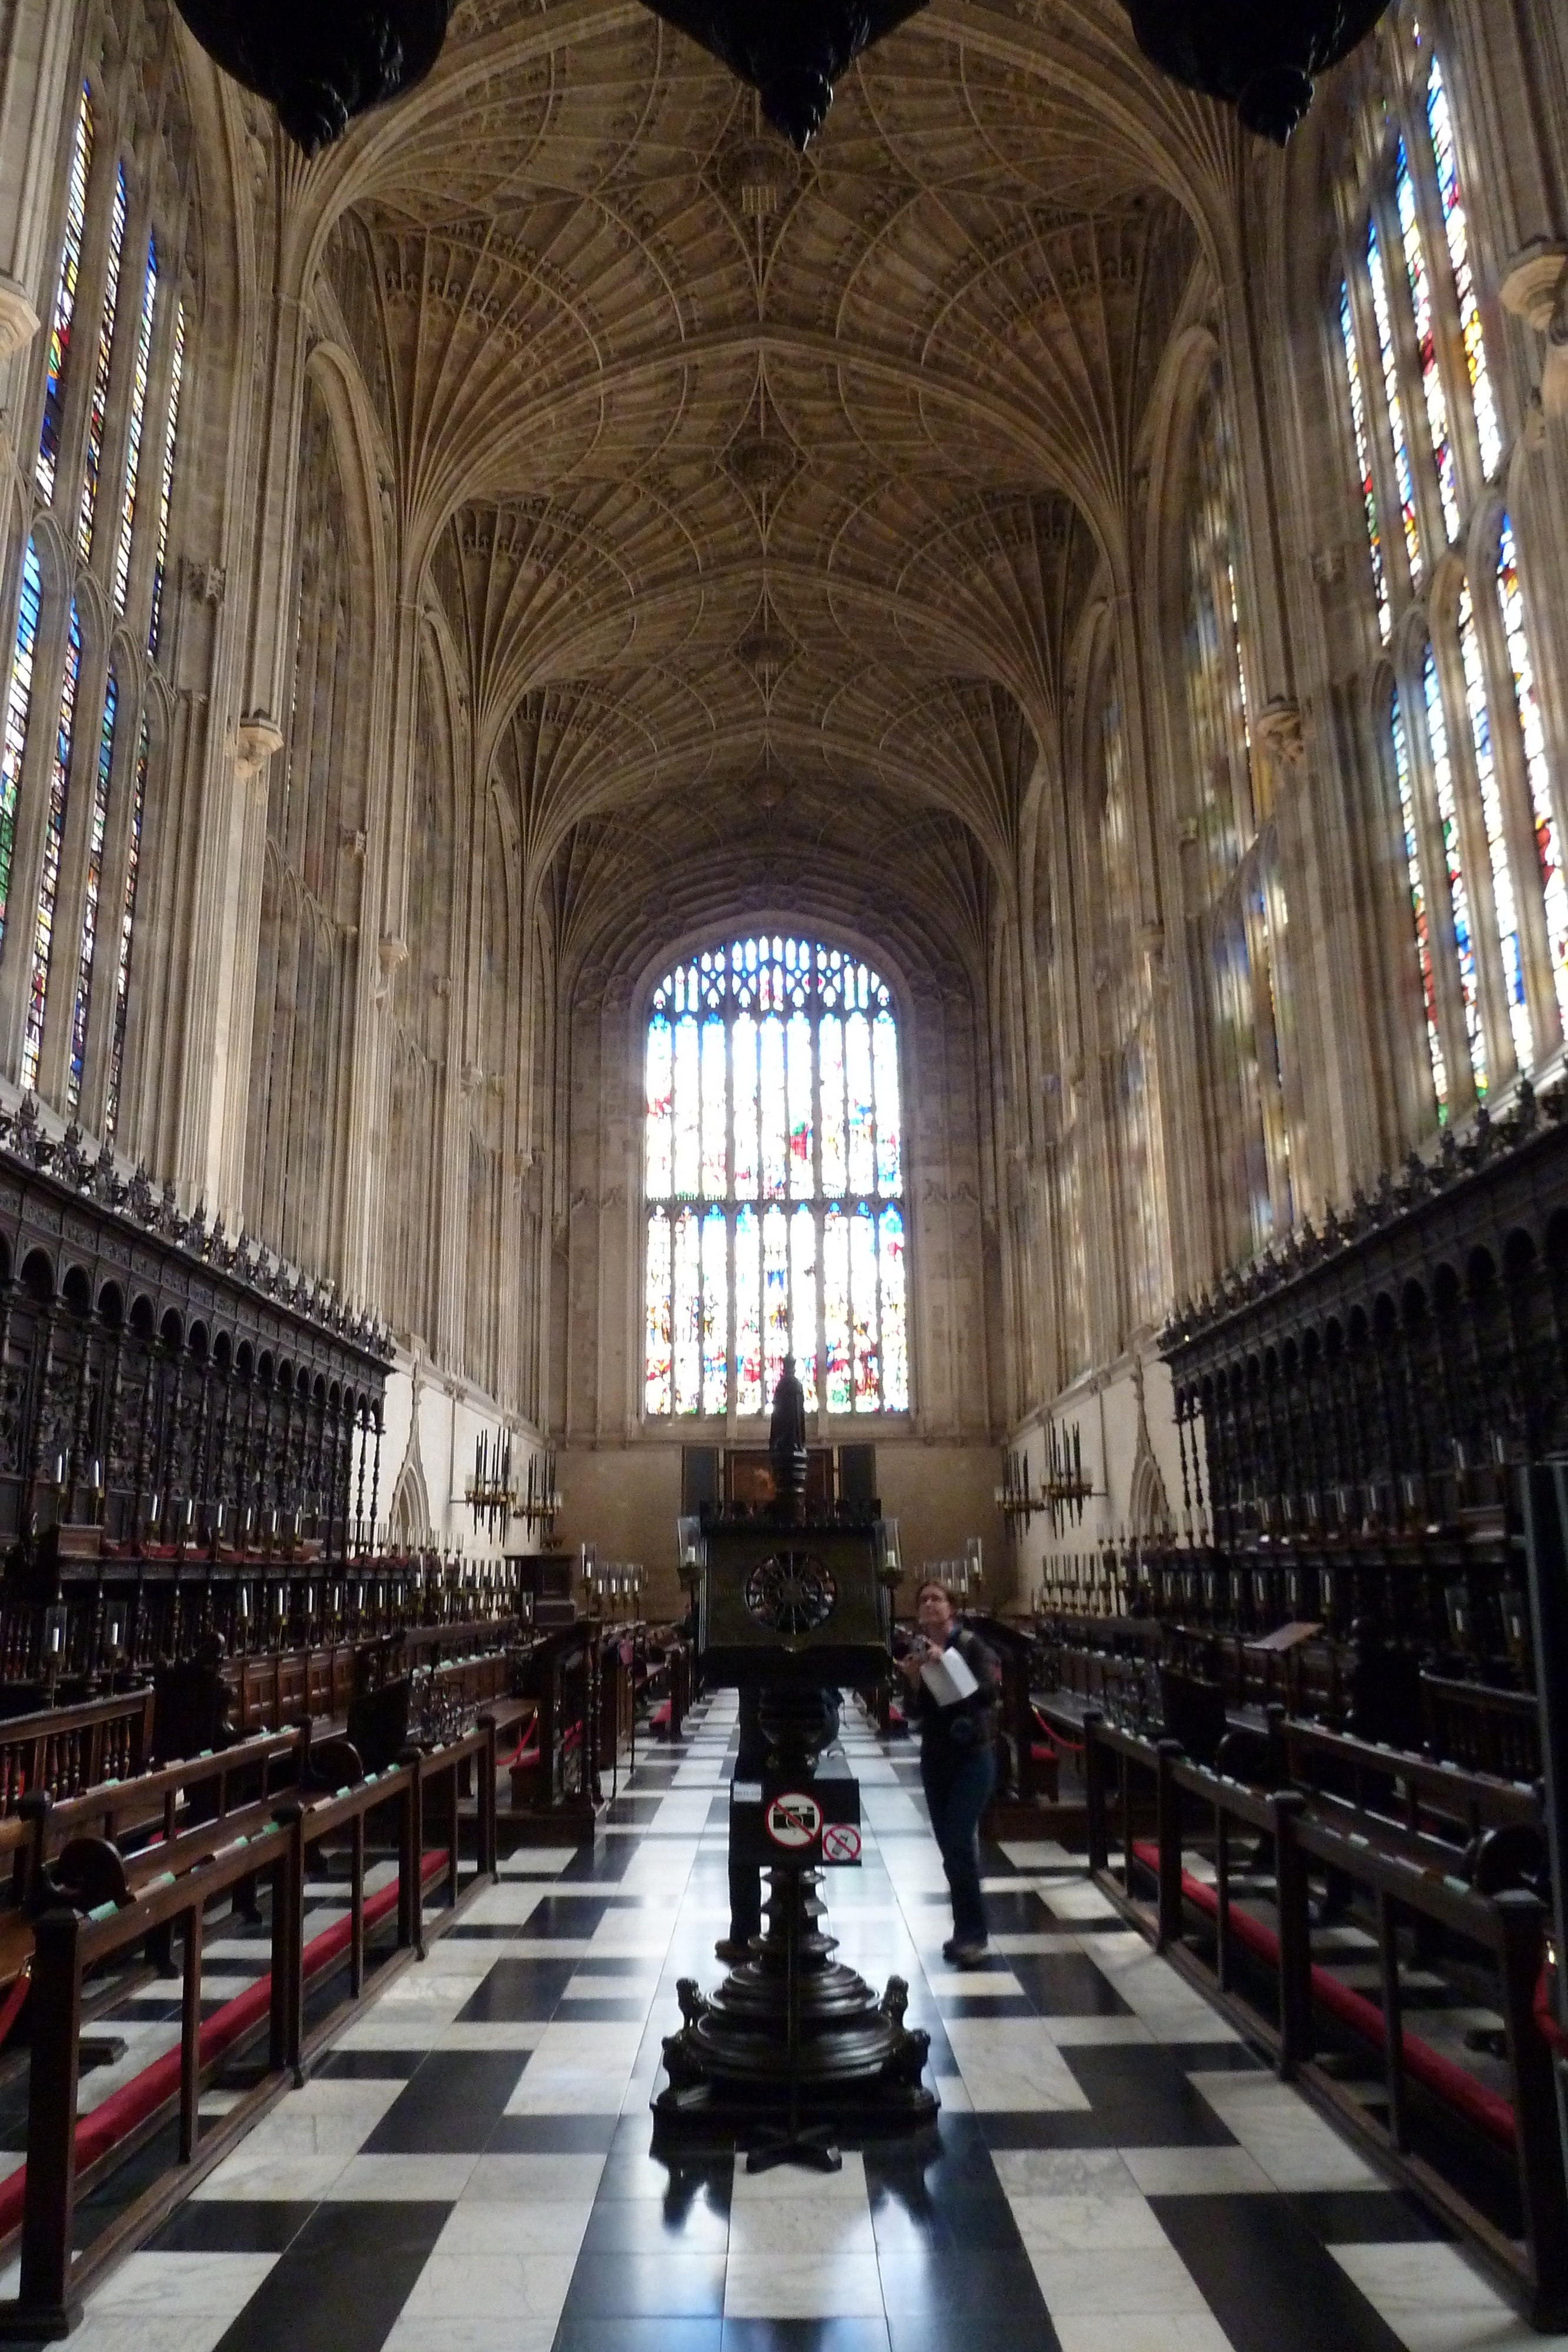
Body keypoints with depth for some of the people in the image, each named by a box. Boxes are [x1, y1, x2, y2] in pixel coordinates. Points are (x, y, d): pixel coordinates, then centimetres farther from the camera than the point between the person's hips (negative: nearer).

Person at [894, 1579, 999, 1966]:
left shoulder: (971, 1644, -10)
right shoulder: (914, 1651, 0)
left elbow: (988, 1692, -22)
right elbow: (915, 1712, -2)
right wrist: (915, 1680, -22)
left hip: (974, 1754, -5)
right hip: (935, 1756, 5)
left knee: (960, 1841, -12)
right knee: (949, 1845, 9)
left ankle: (971, 1934, -3)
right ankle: (966, 1930, 21)